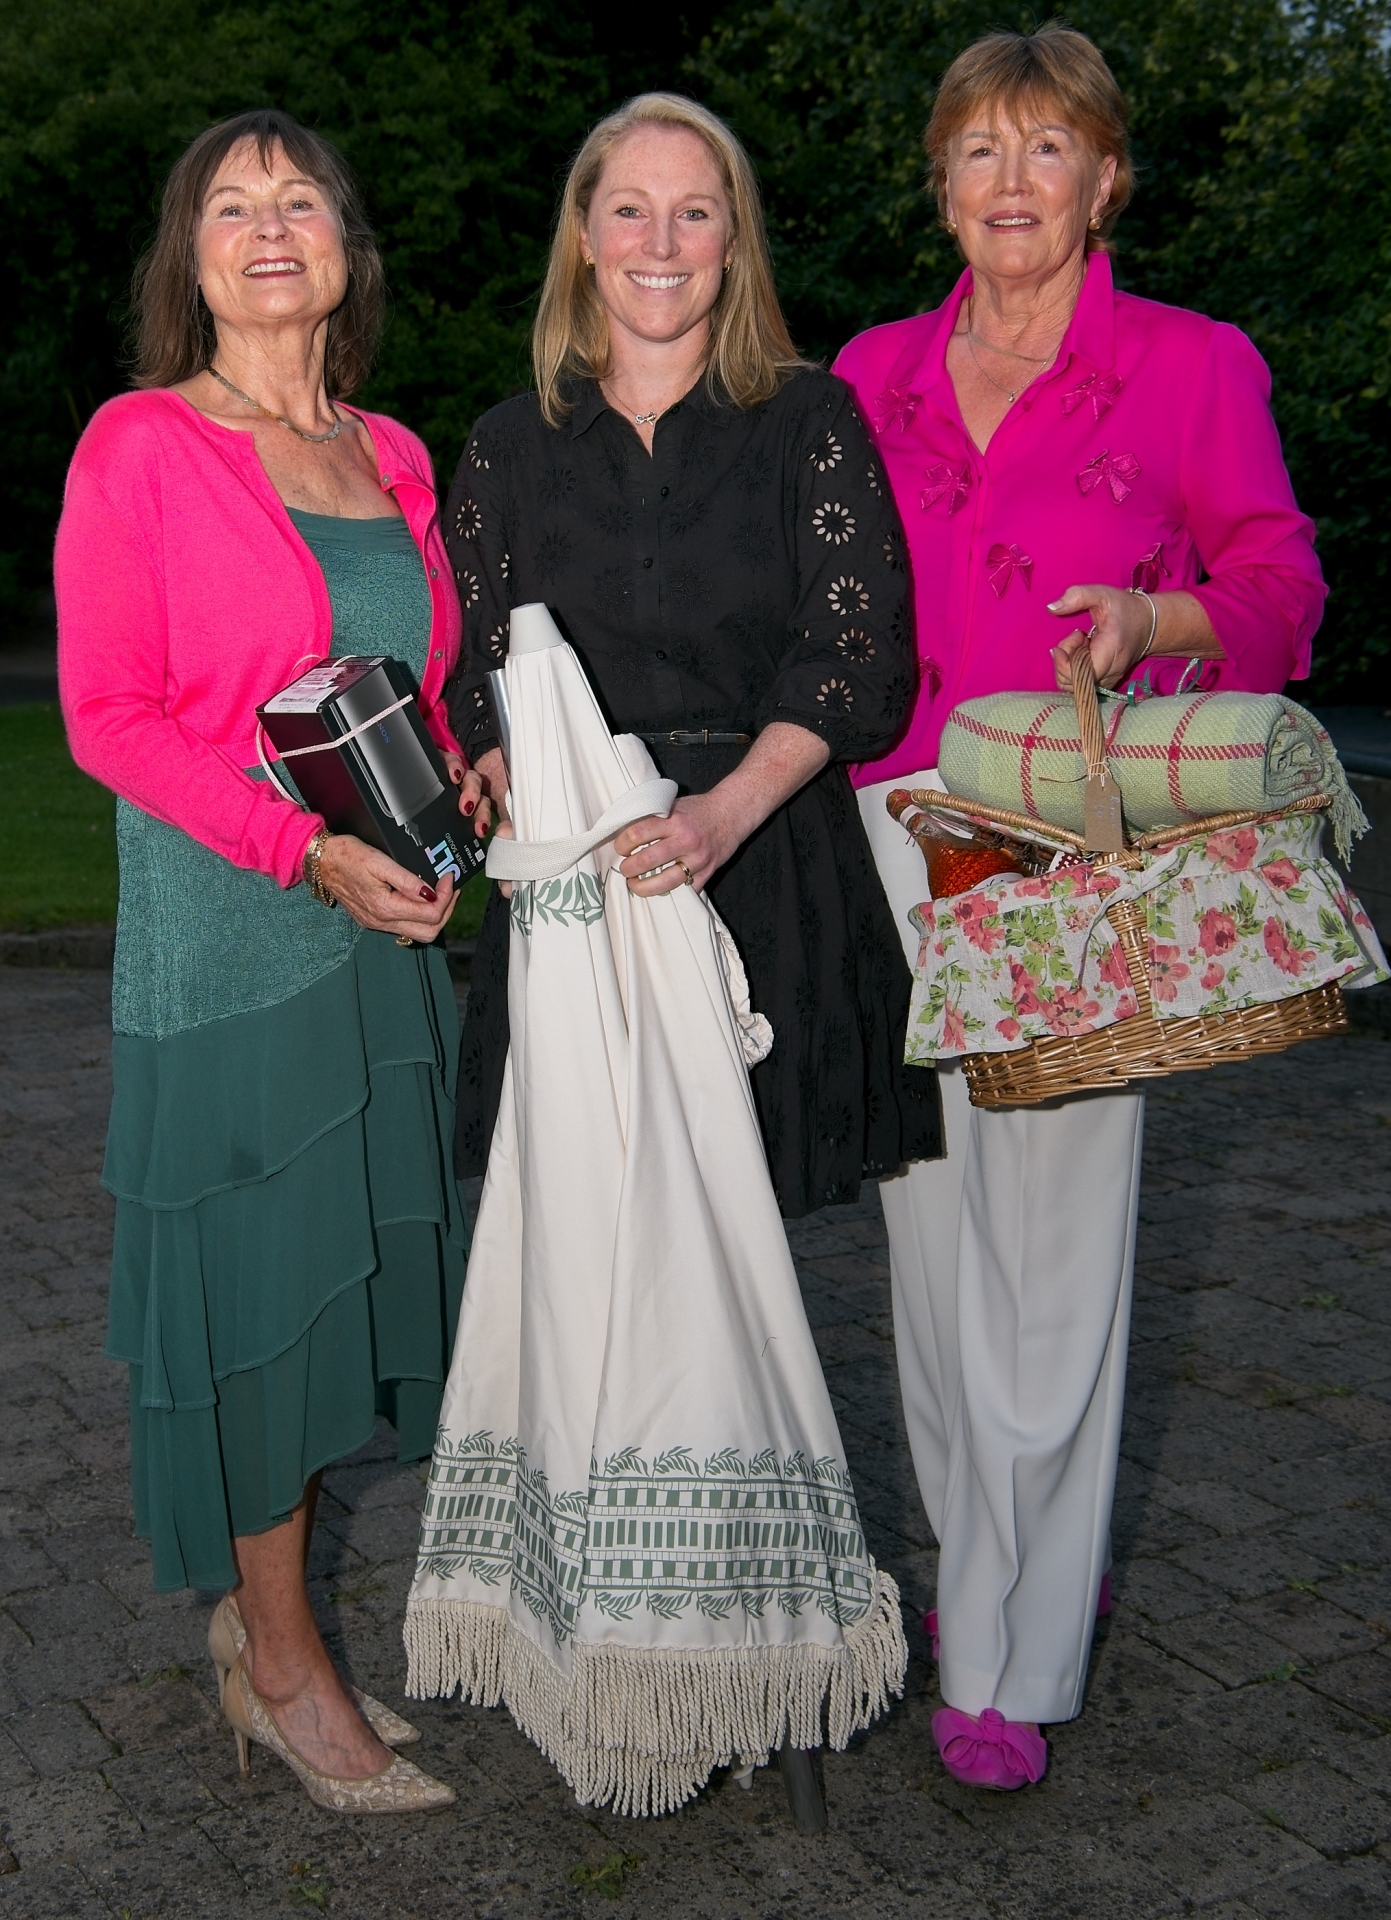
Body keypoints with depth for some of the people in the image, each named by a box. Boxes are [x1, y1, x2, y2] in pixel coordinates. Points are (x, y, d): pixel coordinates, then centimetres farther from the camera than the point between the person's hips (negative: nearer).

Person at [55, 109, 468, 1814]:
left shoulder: (391, 457, 12)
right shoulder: (140, 446, -5)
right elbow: (109, 714, -10)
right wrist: (308, 846, -18)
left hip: (385, 925, 6)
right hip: (223, 927, -6)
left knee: (350, 1255, 10)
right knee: (254, 1263, 1)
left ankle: (254, 1613, 28)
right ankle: (281, 1668, 17)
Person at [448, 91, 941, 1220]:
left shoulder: (808, 420, 5)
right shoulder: (512, 446, 12)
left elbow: (859, 657, -4)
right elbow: (476, 682, 10)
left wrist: (729, 809, -20)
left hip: (769, 874, -1)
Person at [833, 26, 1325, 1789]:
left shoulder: (1192, 366, 1)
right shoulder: (874, 373, 12)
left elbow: (1279, 582, 4)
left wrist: (1154, 617, -16)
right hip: (899, 836, 4)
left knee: (1052, 1243, -3)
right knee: (933, 1228, 10)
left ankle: (1013, 1657, 10)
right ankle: (996, 1556, 31)